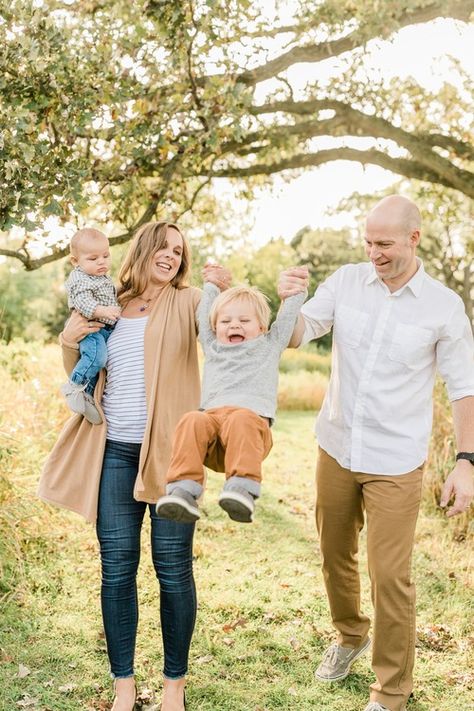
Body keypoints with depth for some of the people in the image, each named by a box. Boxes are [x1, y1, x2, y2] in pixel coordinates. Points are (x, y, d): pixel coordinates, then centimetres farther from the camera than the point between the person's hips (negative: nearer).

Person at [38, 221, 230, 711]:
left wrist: (229, 291, -25)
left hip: (169, 450, -2)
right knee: (116, 567, 5)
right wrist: (70, 343, 0)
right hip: (114, 451, 3)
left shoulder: (187, 303, 5)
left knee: (173, 567, 2)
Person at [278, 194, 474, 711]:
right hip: (336, 449, 4)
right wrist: (287, 301, -27)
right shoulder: (346, 281, -3)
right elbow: (298, 335, -6)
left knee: (390, 577, -2)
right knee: (334, 556, 19)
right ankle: (350, 635, 47)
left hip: (395, 463, -3)